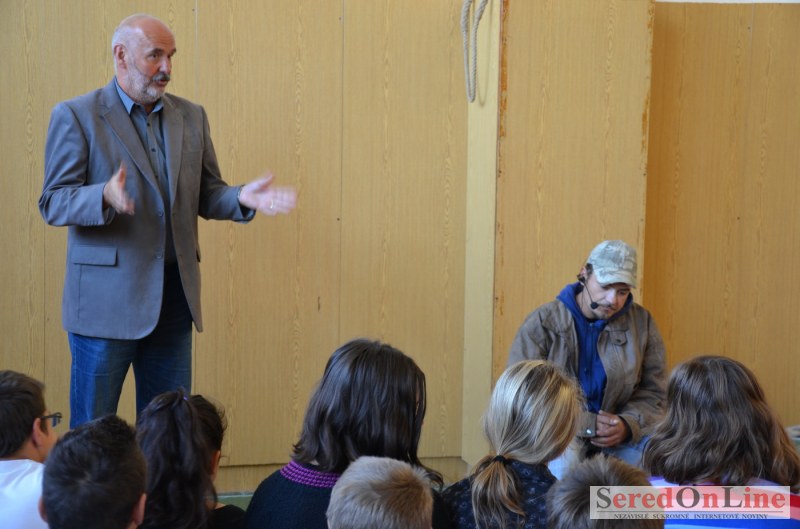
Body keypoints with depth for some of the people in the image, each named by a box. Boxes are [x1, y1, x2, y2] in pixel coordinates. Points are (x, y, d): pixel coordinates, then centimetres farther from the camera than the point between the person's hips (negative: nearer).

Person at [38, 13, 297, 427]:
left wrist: (243, 198, -9)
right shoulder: (75, 116, -4)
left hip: (176, 296, 5)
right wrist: (104, 197, -30)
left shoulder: (191, 117, 12)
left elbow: (205, 194, 14)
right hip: (108, 298, -5)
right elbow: (52, 204, -9)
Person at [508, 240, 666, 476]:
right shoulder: (542, 323, -5)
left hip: (621, 436, 3)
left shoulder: (641, 323, 4)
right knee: (565, 461, -36)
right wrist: (585, 424, -20)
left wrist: (627, 425, -16)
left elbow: (652, 392, 7)